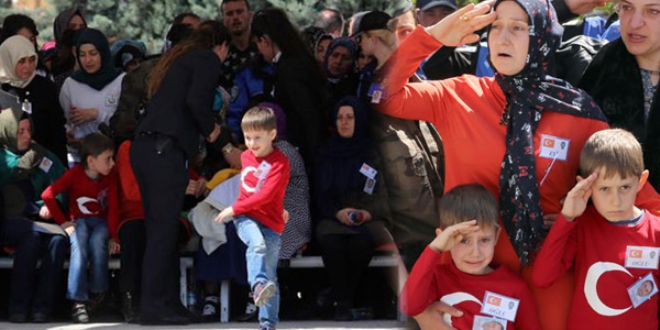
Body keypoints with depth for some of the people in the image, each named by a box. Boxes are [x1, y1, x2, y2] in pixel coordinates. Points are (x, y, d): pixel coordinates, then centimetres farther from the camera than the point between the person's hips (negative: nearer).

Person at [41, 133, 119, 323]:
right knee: (78, 244, -35)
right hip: (79, 220, -1)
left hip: (101, 221, 1)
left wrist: (113, 235, -16)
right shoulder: (75, 174, -13)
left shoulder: (110, 175, -5)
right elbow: (47, 195, -18)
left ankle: (97, 292, -16)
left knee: (97, 241, -34)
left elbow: (113, 207, -7)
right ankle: (78, 301, -37)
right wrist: (63, 222, -17)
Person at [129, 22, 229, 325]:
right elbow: (196, 100, -15)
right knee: (163, 230, -7)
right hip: (165, 149, -9)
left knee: (161, 229, 12)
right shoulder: (209, 60, 2)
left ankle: (167, 302, 15)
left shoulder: (178, 58, 27)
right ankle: (154, 307, -8)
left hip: (144, 147, 9)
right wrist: (211, 128, 2)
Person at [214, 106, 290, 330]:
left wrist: (234, 209, -17)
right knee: (257, 244, -32)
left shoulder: (280, 162, -10)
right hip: (246, 218, 3)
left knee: (270, 275, 0)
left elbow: (265, 195, -18)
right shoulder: (246, 157, 10)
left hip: (270, 222, -3)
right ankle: (258, 285, -51)